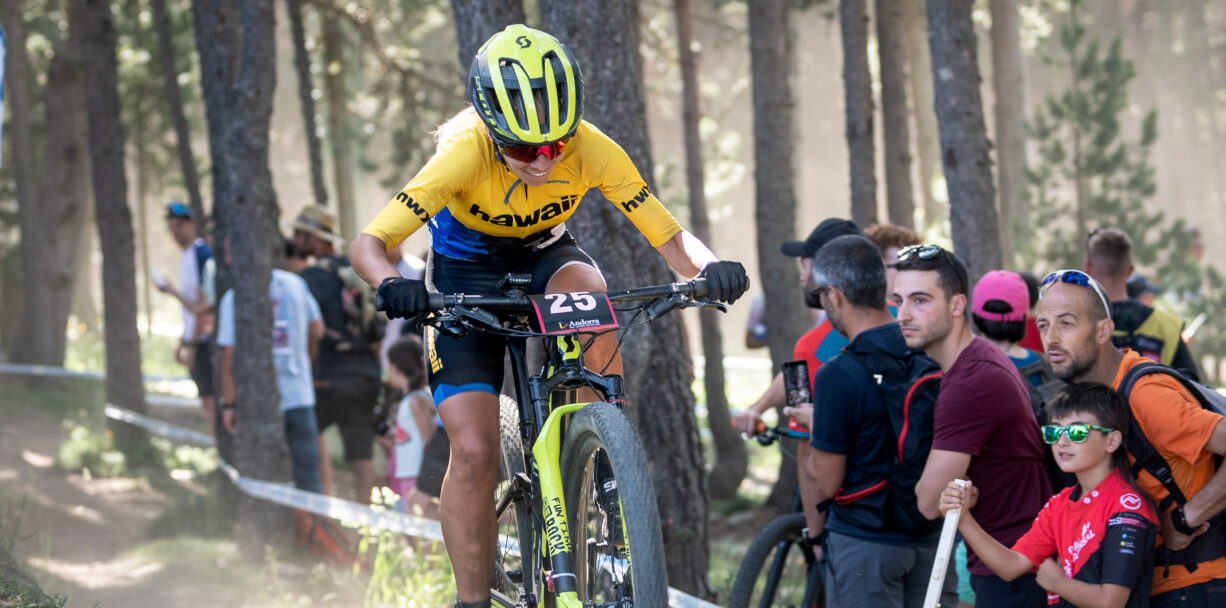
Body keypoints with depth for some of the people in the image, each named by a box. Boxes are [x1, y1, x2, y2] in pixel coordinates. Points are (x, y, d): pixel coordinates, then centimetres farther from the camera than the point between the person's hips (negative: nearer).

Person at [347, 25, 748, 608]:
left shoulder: (593, 150, -28)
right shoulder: (465, 154, -34)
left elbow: (670, 236, -22)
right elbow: (367, 243, -35)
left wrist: (709, 267, -44)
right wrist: (393, 286, -56)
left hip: (544, 257, 1)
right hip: (465, 274, -1)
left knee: (589, 292, -36)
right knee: (474, 453, -13)